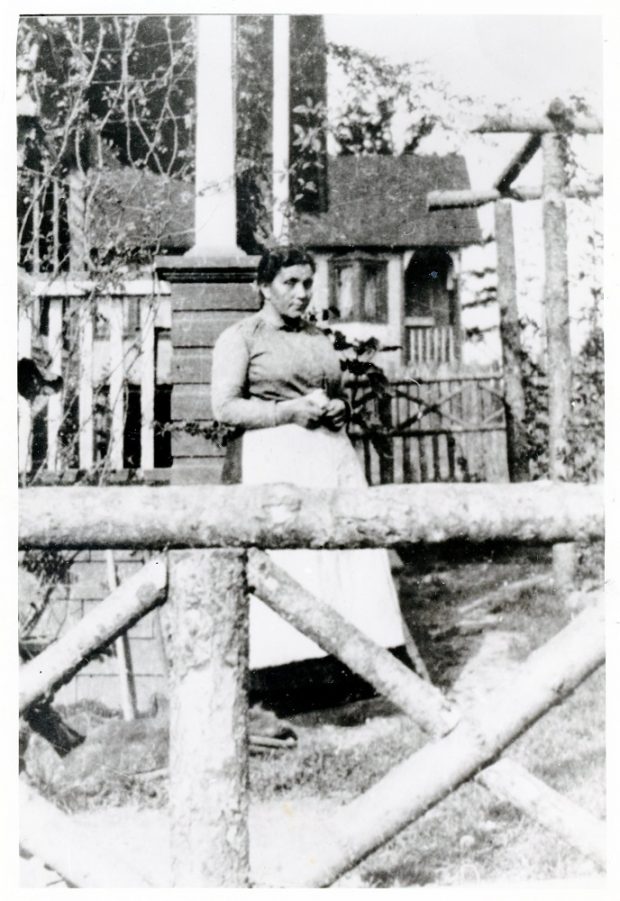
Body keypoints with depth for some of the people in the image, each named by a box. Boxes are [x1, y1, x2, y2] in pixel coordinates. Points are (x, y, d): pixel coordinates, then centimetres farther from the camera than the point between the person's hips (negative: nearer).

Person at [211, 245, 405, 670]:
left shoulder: (319, 337, 21)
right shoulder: (241, 336, 4)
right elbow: (225, 407, -5)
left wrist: (339, 409, 7)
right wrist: (289, 411, -12)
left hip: (332, 456, 6)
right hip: (274, 460, -5)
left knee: (351, 544, -4)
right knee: (287, 559, -11)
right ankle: (291, 657, -7)